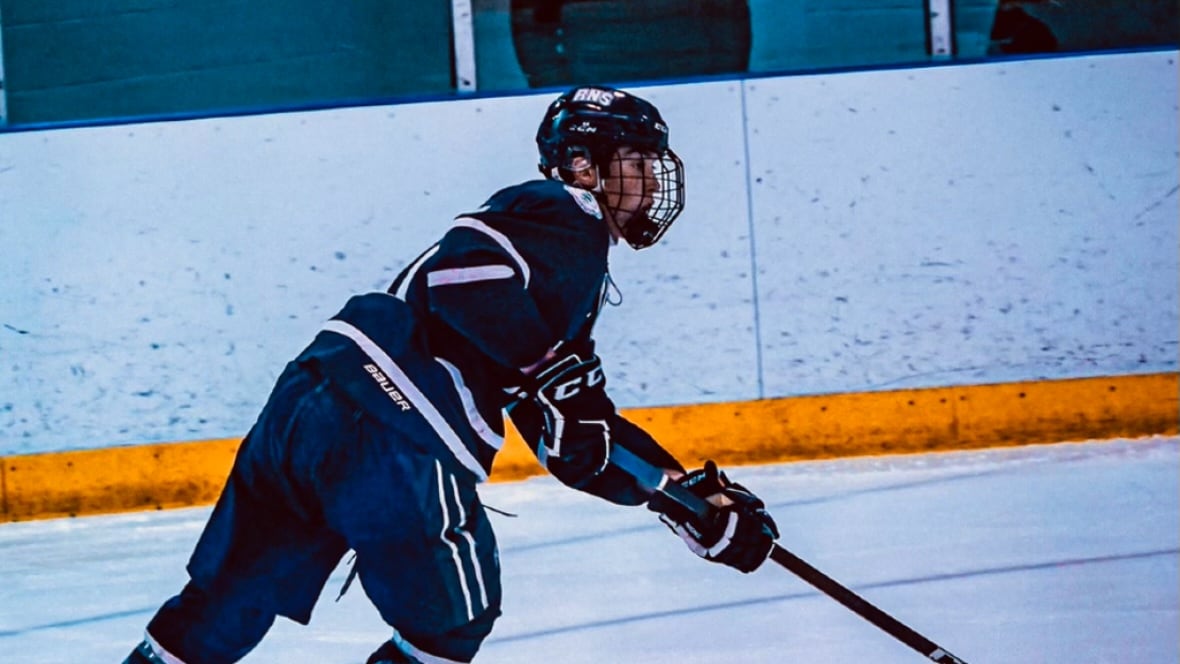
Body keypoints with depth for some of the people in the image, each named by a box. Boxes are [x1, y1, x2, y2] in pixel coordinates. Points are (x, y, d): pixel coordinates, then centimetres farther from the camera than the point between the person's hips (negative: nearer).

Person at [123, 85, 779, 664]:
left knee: (225, 605, 18)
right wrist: (554, 365, -17)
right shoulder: (564, 218, 1)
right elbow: (465, 267, -20)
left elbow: (579, 442, 27)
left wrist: (699, 503, 23)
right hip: (393, 435, -9)